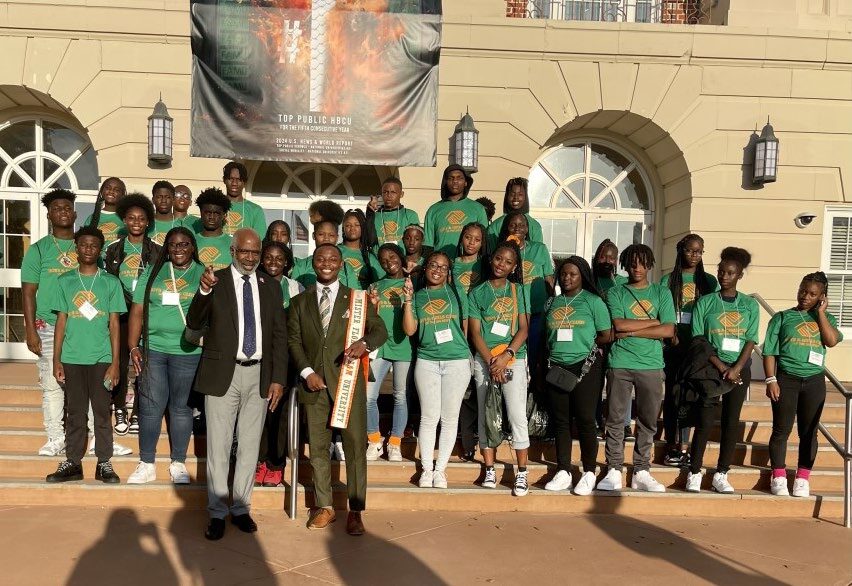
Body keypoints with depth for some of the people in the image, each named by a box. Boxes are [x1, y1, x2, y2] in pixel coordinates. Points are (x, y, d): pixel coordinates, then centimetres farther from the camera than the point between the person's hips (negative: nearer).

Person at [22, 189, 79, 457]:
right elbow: (28, 292, 3)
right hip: (49, 327, -1)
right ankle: (56, 439, 12)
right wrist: (31, 330, -5)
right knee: (52, 385, 2)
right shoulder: (39, 249, 5)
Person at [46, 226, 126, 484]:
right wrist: (56, 360, 3)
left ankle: (104, 463, 12)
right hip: (72, 358, 1)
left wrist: (115, 362, -4)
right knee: (75, 412, 8)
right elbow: (61, 321, 7)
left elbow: (114, 324, 1)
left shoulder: (111, 282, 2)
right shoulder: (65, 281, 7)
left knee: (102, 412, 4)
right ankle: (73, 462, 17)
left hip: (101, 358, -1)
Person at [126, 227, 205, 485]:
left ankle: (178, 463, 19)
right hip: (153, 349, 2)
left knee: (181, 407, 7)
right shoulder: (152, 272, 8)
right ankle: (146, 464, 17)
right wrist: (133, 347, 0)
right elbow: (137, 311, 6)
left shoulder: (203, 274, 3)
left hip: (187, 351, -1)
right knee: (150, 406, 4)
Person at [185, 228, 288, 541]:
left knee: (250, 446, 12)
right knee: (218, 447, 5)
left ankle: (241, 509, 26)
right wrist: (204, 291, -28)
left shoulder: (271, 286, 7)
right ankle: (217, 513, 18)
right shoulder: (214, 281, -2)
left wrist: (278, 378, 1)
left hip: (259, 376, 3)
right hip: (223, 374, -3)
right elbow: (194, 324, -10)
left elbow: (280, 335, 7)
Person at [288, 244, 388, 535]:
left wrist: (364, 343, -20)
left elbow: (380, 329, 3)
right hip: (314, 382, 2)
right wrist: (307, 372, -7)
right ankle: (324, 506, 20)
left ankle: (355, 511, 9)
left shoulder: (356, 299, 6)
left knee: (356, 446, -1)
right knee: (317, 447, 8)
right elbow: (294, 340, 7)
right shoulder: (299, 302, 11)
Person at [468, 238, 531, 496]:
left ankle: (522, 473, 1)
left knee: (517, 416, -7)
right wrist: (491, 361, -10)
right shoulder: (477, 293, 7)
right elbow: (475, 332, 1)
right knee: (486, 415, 6)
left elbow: (524, 328, 1)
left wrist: (506, 355, -13)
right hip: (484, 360, 1)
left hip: (514, 359, -1)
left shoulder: (519, 291, 7)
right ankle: (490, 470, 15)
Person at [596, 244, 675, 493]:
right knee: (615, 419, 0)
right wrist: (653, 322, -3)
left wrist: (631, 331, -7)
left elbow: (668, 330, -2)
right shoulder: (616, 293, 8)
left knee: (648, 421, 6)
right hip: (620, 364, -1)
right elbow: (619, 325, -8)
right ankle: (614, 471, 8)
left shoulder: (662, 294, 11)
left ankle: (641, 472, 15)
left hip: (651, 365, 1)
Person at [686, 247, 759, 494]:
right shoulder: (705, 303, 1)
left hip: (739, 369, 2)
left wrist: (736, 368, -12)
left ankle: (721, 474, 13)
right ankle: (694, 473, 4)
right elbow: (698, 340, -3)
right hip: (711, 368, -2)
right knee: (705, 421, -4)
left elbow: (750, 341, 0)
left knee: (731, 421, 5)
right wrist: (721, 366, -11)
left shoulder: (750, 305, 5)